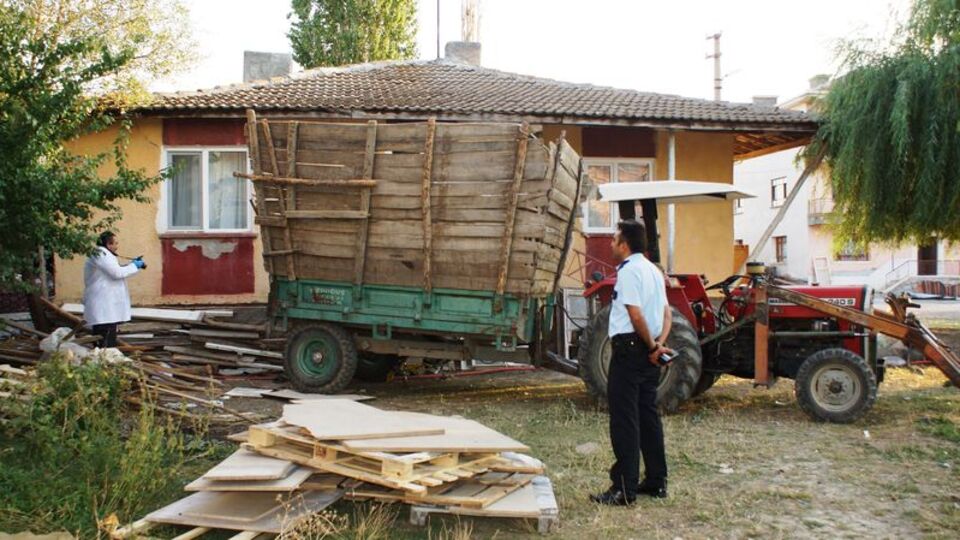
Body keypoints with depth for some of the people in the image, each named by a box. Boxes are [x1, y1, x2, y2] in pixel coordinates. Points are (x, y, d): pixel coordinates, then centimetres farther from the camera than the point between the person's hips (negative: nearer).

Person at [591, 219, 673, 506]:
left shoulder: (628, 271, -14)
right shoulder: (653, 270, 15)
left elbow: (636, 315, -21)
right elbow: (666, 312, 14)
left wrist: (652, 346, -11)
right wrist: (659, 343, 1)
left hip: (629, 347, -9)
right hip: (647, 354, 9)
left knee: (624, 420, -5)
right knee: (648, 415, 14)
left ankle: (625, 488, -3)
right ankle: (656, 482, 20)